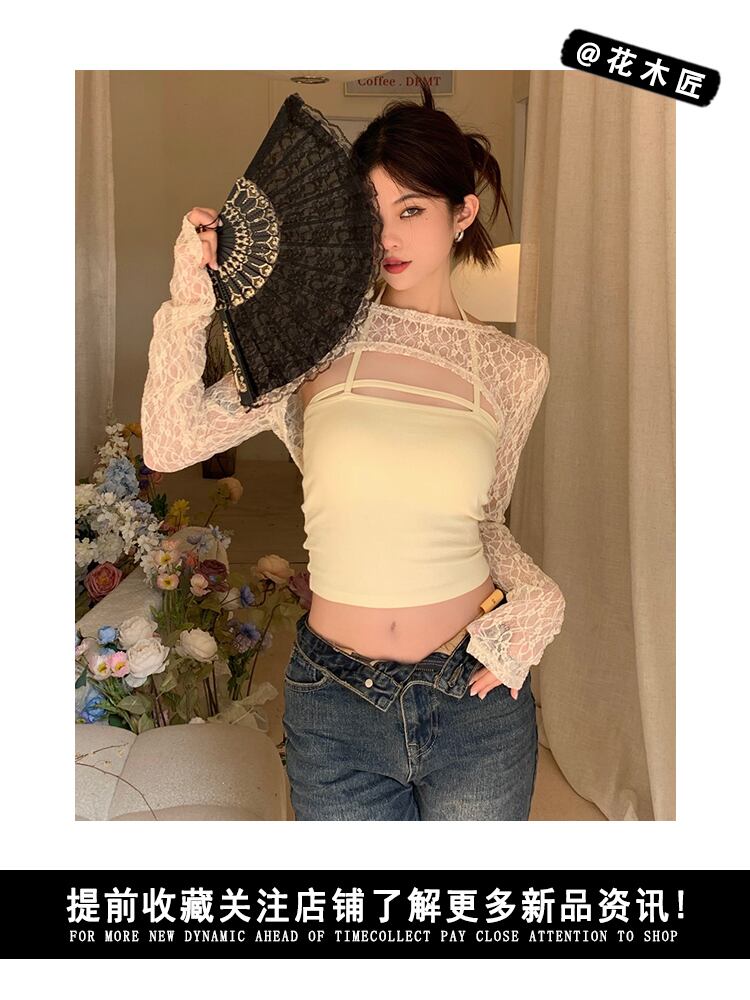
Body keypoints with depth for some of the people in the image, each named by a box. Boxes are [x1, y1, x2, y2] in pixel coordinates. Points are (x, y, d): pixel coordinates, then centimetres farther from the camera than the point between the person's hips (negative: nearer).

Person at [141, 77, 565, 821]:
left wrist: (531, 597, -6)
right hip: (335, 704, 0)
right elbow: (168, 445, -9)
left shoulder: (514, 369, -1)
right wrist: (188, 303, -17)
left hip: (475, 700, 1)